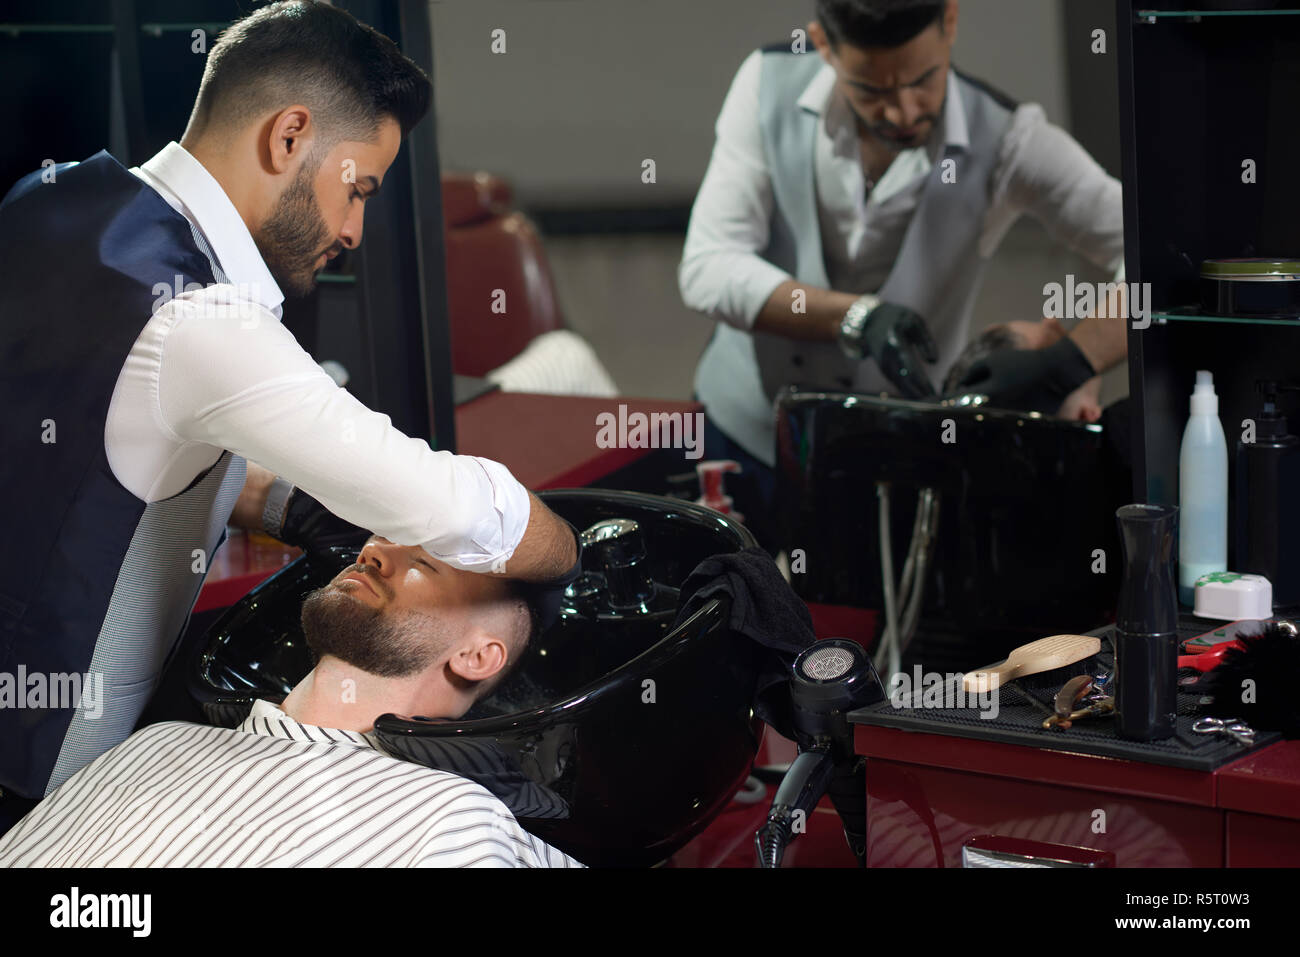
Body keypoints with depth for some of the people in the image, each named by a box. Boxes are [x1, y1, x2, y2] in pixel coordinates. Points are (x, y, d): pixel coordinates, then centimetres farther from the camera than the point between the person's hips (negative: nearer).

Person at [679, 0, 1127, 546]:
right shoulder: (771, 86, -12)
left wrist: (1067, 365, -40)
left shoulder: (1005, 141, -18)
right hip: (741, 437, 2)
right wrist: (859, 317, -32)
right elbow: (707, 270, -19)